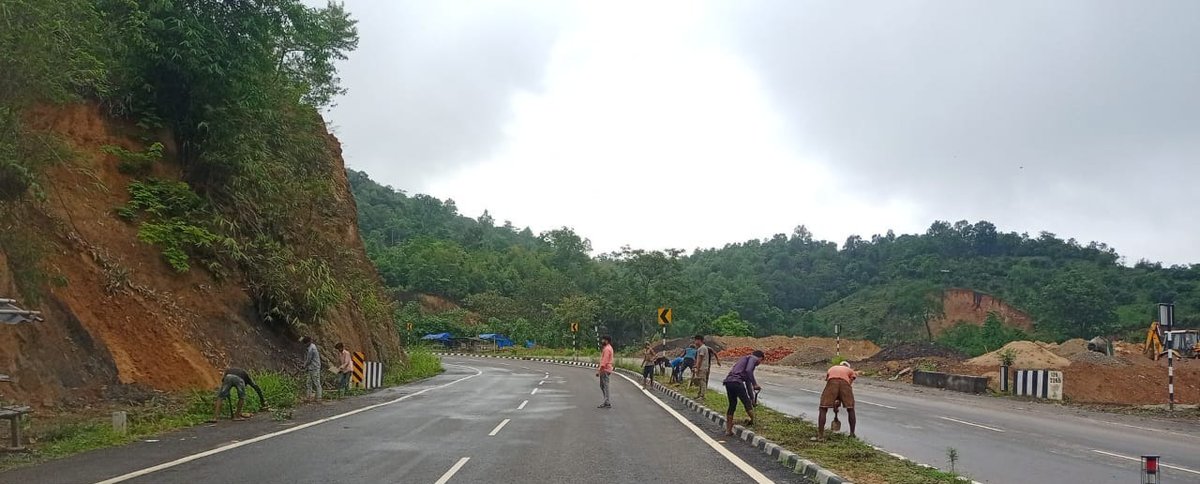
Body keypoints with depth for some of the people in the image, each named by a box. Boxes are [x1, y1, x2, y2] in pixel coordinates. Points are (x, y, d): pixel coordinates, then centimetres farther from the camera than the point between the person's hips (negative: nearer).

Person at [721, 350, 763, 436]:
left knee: (732, 405, 18)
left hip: (728, 381, 9)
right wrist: (755, 384, -11)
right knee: (747, 403, 3)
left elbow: (747, 380, 36)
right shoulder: (753, 358, 7)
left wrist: (751, 398, 39)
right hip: (736, 382, -9)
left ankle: (728, 430, 21)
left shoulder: (745, 358, 33)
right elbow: (748, 371, -16)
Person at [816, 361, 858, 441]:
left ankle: (820, 436, -1)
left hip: (832, 382, 0)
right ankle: (852, 434, 25)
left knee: (823, 409, 6)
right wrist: (839, 400, 29)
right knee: (850, 409, 21)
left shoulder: (832, 368, 40)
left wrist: (834, 401, 42)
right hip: (845, 382, 0)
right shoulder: (850, 371, 35)